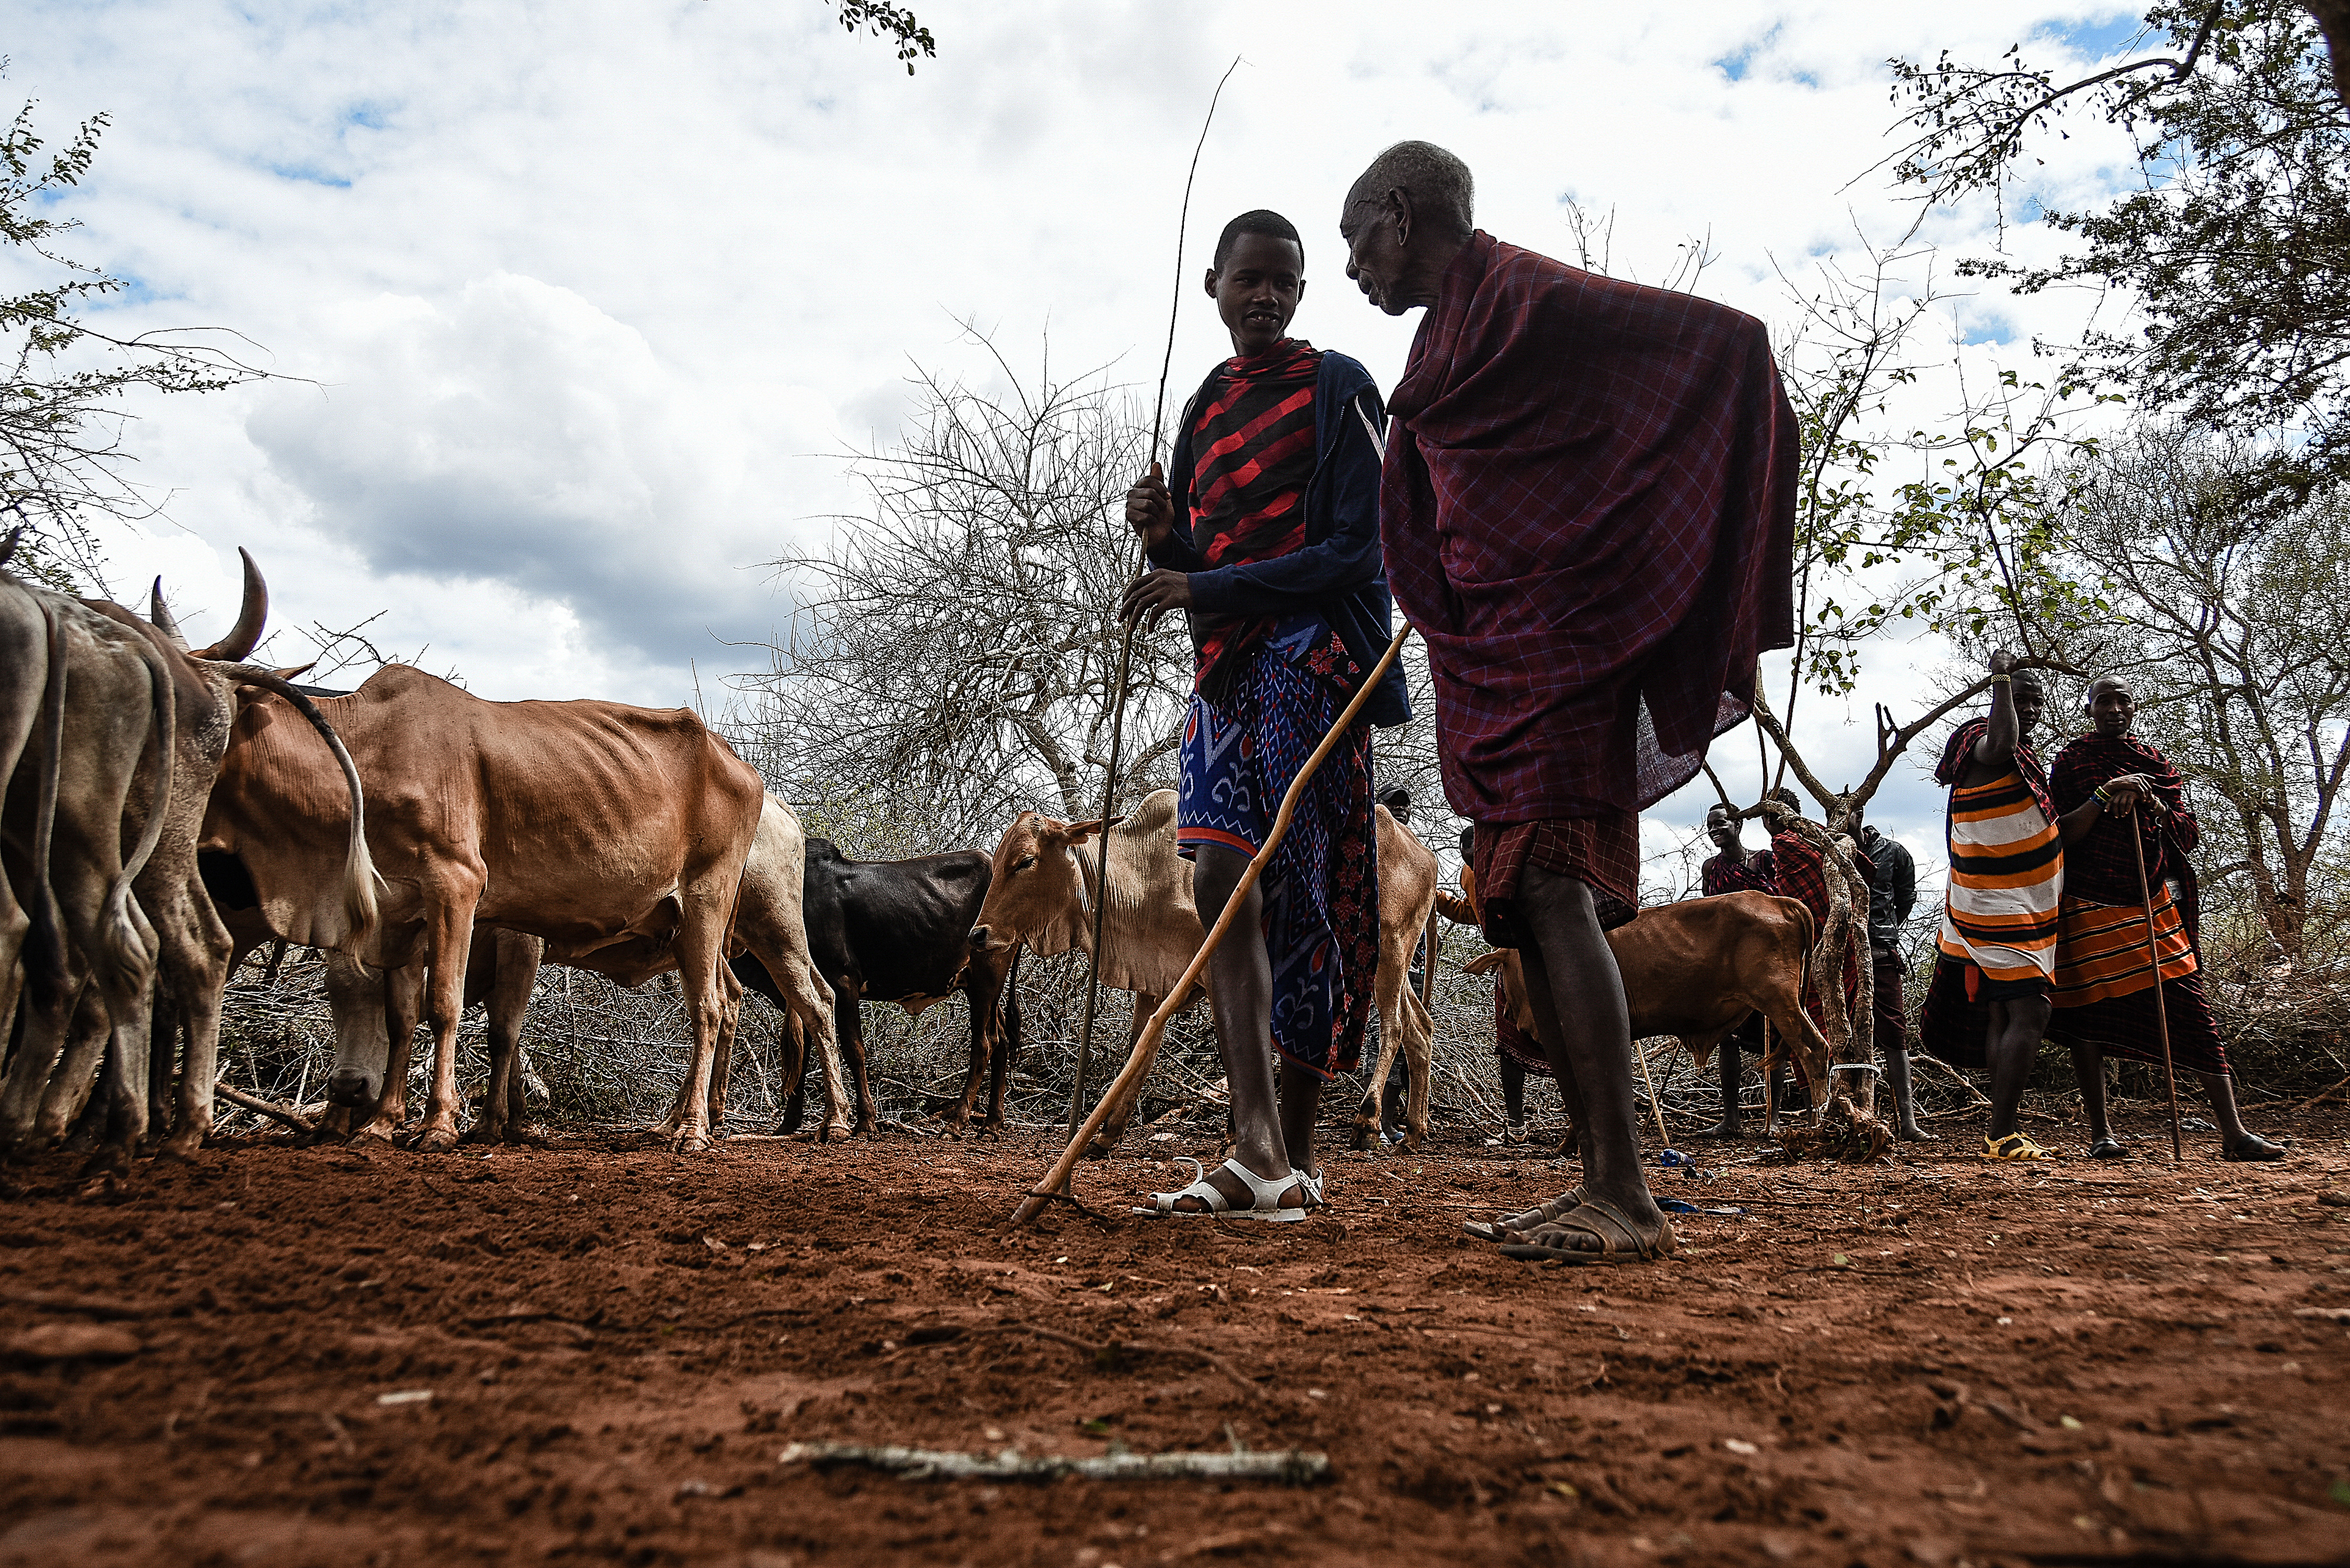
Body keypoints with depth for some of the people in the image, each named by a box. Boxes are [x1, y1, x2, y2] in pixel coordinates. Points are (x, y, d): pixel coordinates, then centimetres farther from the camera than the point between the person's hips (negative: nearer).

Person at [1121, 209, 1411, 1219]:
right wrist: (1163, 536, -3)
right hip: (1225, 670, 6)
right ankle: (1260, 1152, -9)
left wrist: (1205, 587, -15)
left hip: (1310, 660, -6)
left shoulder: (1335, 388, 1)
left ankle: (1292, 1156, 0)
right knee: (1222, 887, -7)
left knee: (1298, 900, -8)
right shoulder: (1205, 407, 20)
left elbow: (1356, 552, -9)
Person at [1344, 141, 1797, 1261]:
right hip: (1493, 647, 10)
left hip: (1557, 635, -10)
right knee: (1528, 900, 6)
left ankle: (1627, 1199, -16)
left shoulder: (1525, 295, -6)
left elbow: (1728, 337, -9)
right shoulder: (1447, 341, 22)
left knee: (1552, 887, -17)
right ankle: (1600, 1185, 10)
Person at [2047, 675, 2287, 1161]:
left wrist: (2149, 801, -10)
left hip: (2153, 905, 3)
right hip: (2090, 908, -3)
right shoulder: (2072, 760, 5)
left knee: (2192, 1010, -4)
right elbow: (2060, 834, -5)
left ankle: (2233, 1132, -3)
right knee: (2089, 1014, -2)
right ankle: (2100, 1133, 5)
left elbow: (2188, 837, 6)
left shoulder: (2157, 765, 14)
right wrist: (2106, 794, -16)